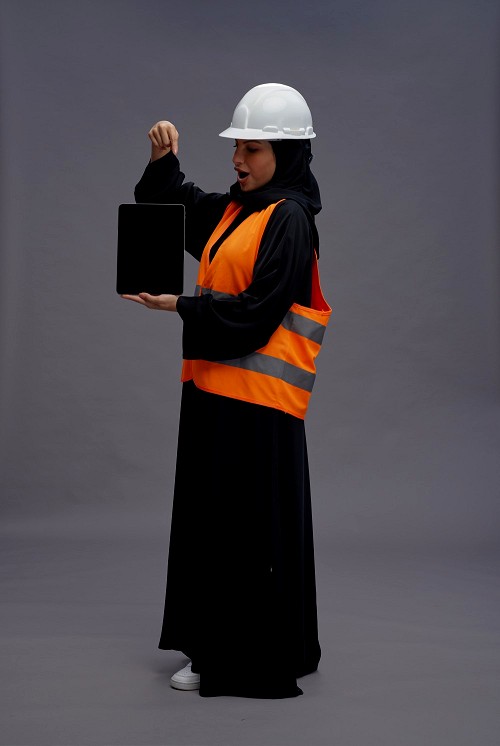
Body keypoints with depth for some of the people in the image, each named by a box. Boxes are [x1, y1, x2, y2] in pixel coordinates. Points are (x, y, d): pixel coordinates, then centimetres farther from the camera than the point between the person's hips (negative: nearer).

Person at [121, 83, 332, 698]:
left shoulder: (290, 219, -11)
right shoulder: (232, 210, 13)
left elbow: (257, 312, -19)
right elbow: (165, 207, 26)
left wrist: (180, 306, -16)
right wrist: (162, 161, 7)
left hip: (257, 397, -9)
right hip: (214, 385, 9)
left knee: (249, 528, -2)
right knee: (209, 520, 15)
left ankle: (250, 663, 10)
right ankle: (213, 646, 28)